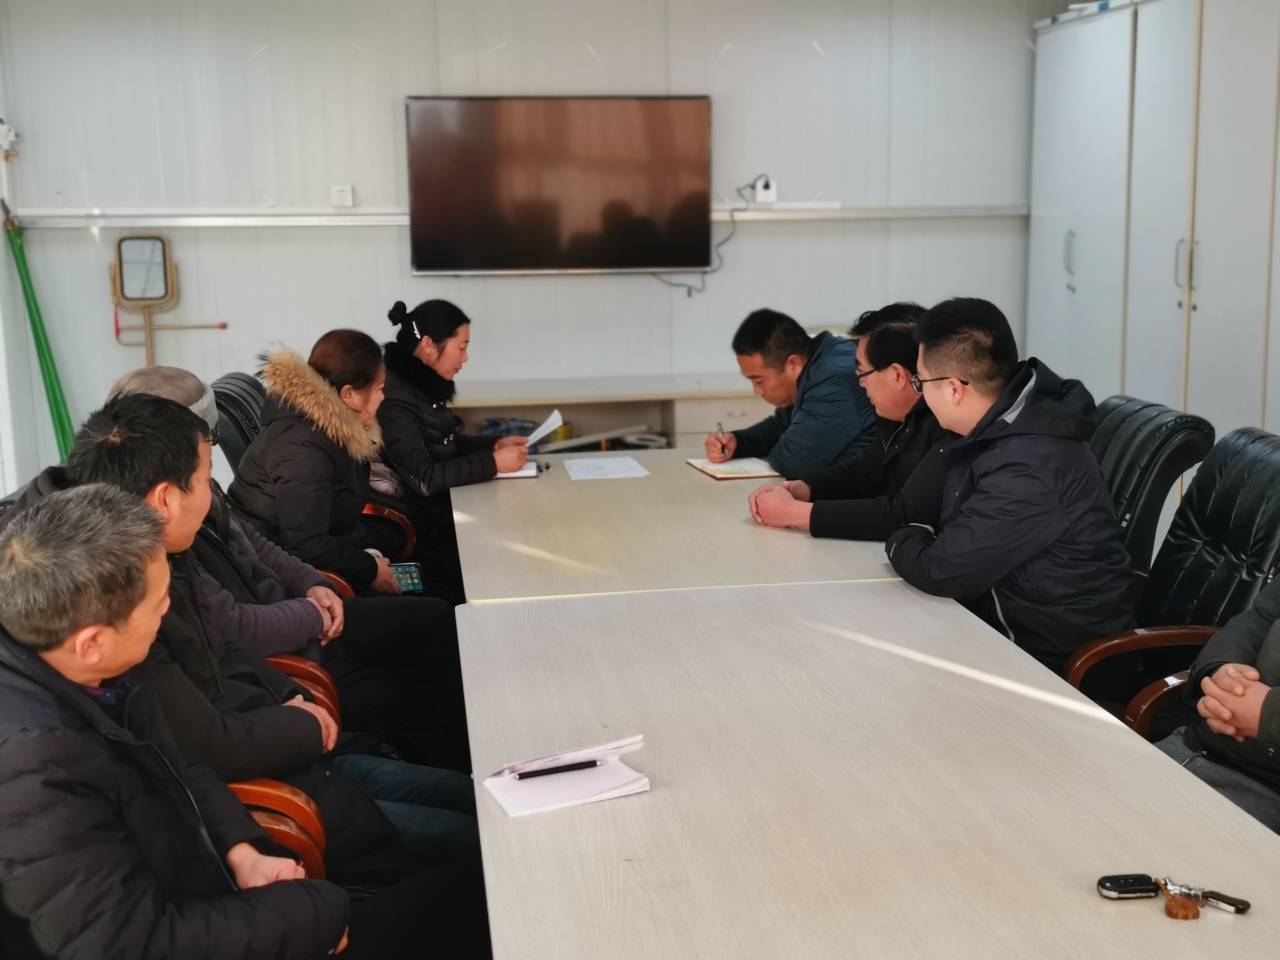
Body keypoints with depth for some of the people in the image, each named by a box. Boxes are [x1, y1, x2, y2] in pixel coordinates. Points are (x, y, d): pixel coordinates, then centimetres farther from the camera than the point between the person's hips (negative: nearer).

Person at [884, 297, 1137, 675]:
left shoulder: (1030, 468, -29)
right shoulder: (994, 427, 0)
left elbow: (940, 572, -24)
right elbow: (910, 512, 7)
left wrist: (902, 542, -8)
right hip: (1001, 618, 8)